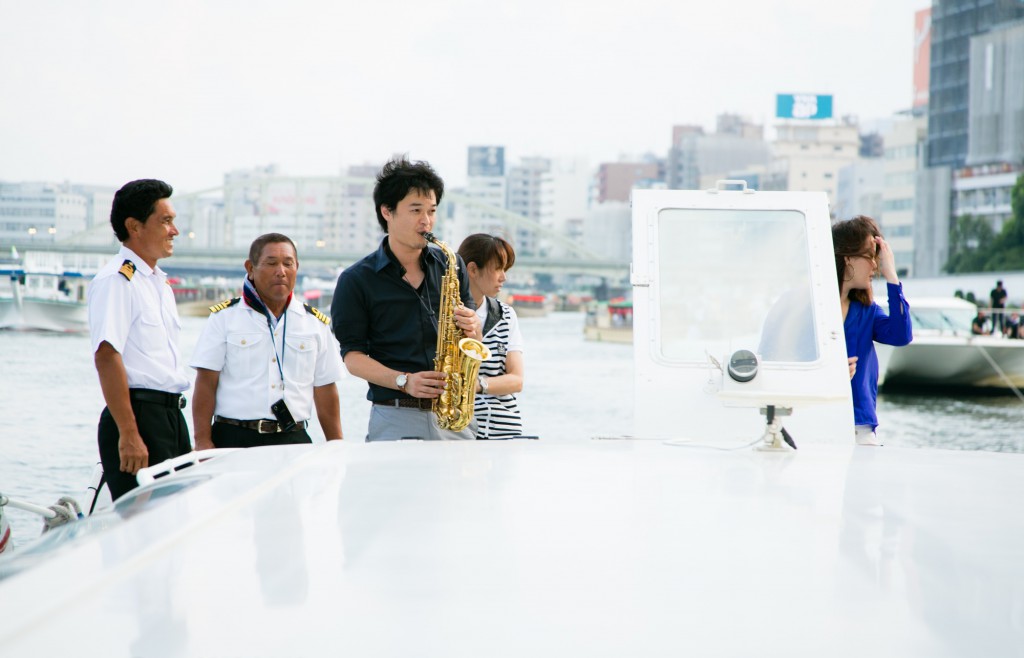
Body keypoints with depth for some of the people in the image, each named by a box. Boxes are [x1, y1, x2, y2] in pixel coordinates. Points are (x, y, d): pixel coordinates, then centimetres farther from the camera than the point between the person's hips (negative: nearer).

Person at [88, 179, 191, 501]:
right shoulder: (116, 280, -10)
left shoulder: (160, 283, 20)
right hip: (138, 414, -9)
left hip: (171, 415, 9)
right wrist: (128, 434, -25)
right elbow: (107, 357, -19)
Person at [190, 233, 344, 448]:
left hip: (293, 439, 2)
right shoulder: (224, 317, 6)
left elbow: (326, 391, 13)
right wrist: (202, 441, -6)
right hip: (234, 439, -2)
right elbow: (206, 384, 2)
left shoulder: (316, 324, 13)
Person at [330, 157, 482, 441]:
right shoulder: (356, 280, 2)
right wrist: (404, 381, -17)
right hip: (395, 419, -3)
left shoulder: (451, 266, 13)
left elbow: (475, 343, 18)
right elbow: (352, 355, -3)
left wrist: (472, 328, -5)